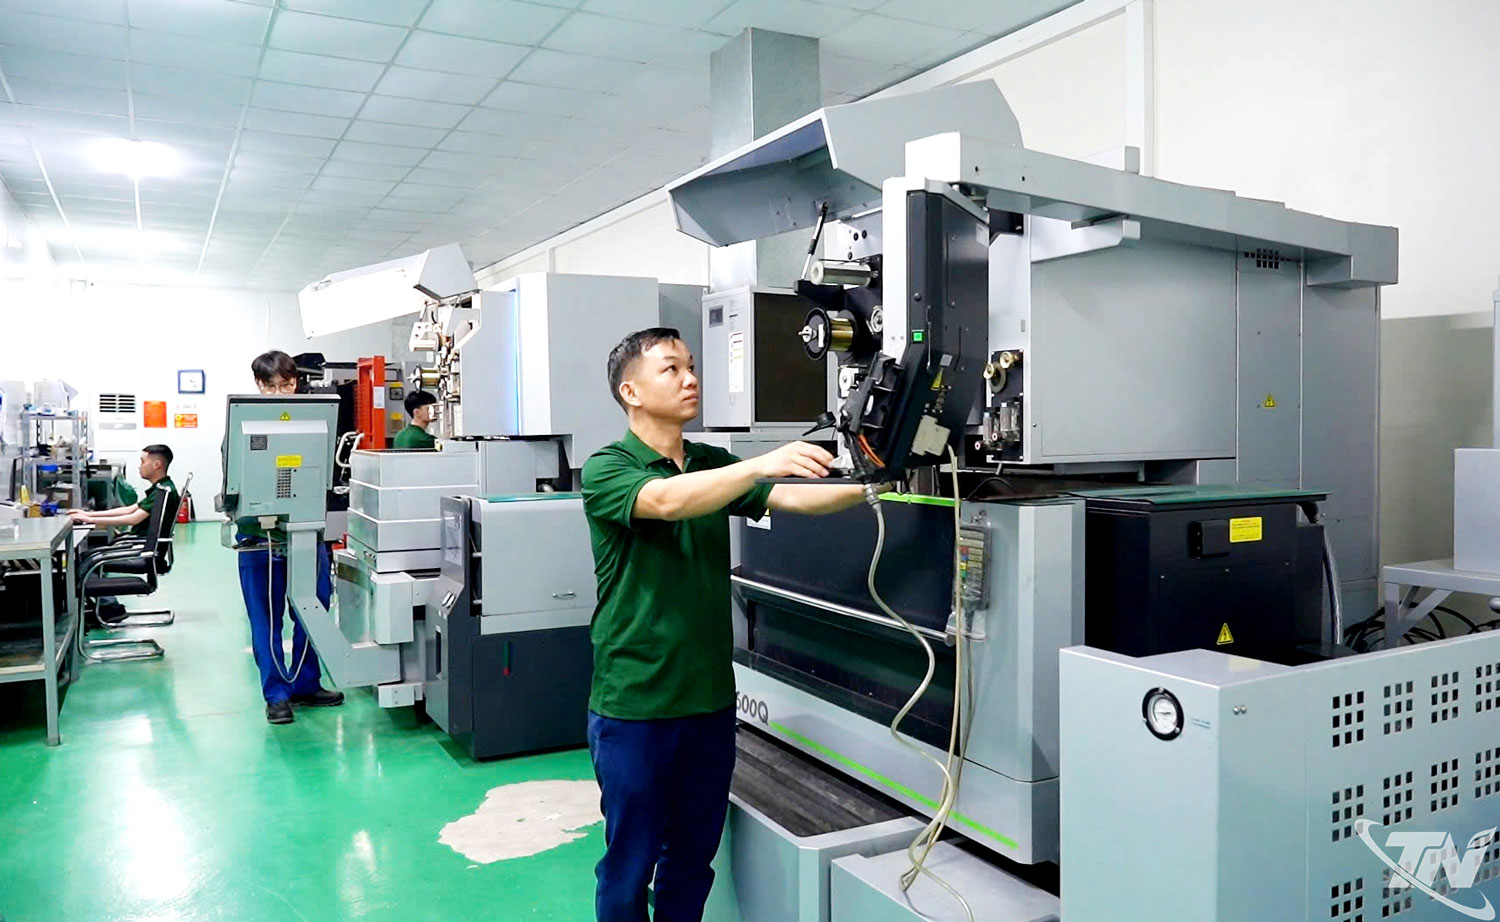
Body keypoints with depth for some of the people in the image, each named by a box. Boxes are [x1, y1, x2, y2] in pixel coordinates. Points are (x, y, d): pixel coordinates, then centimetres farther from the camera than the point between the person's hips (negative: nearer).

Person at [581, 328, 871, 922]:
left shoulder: (713, 465, 8)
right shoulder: (607, 469, -9)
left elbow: (796, 498, -5)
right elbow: (667, 500, -29)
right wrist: (762, 464, -42)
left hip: (710, 697, 5)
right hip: (634, 703, -5)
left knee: (693, 858, 17)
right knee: (629, 863, 9)